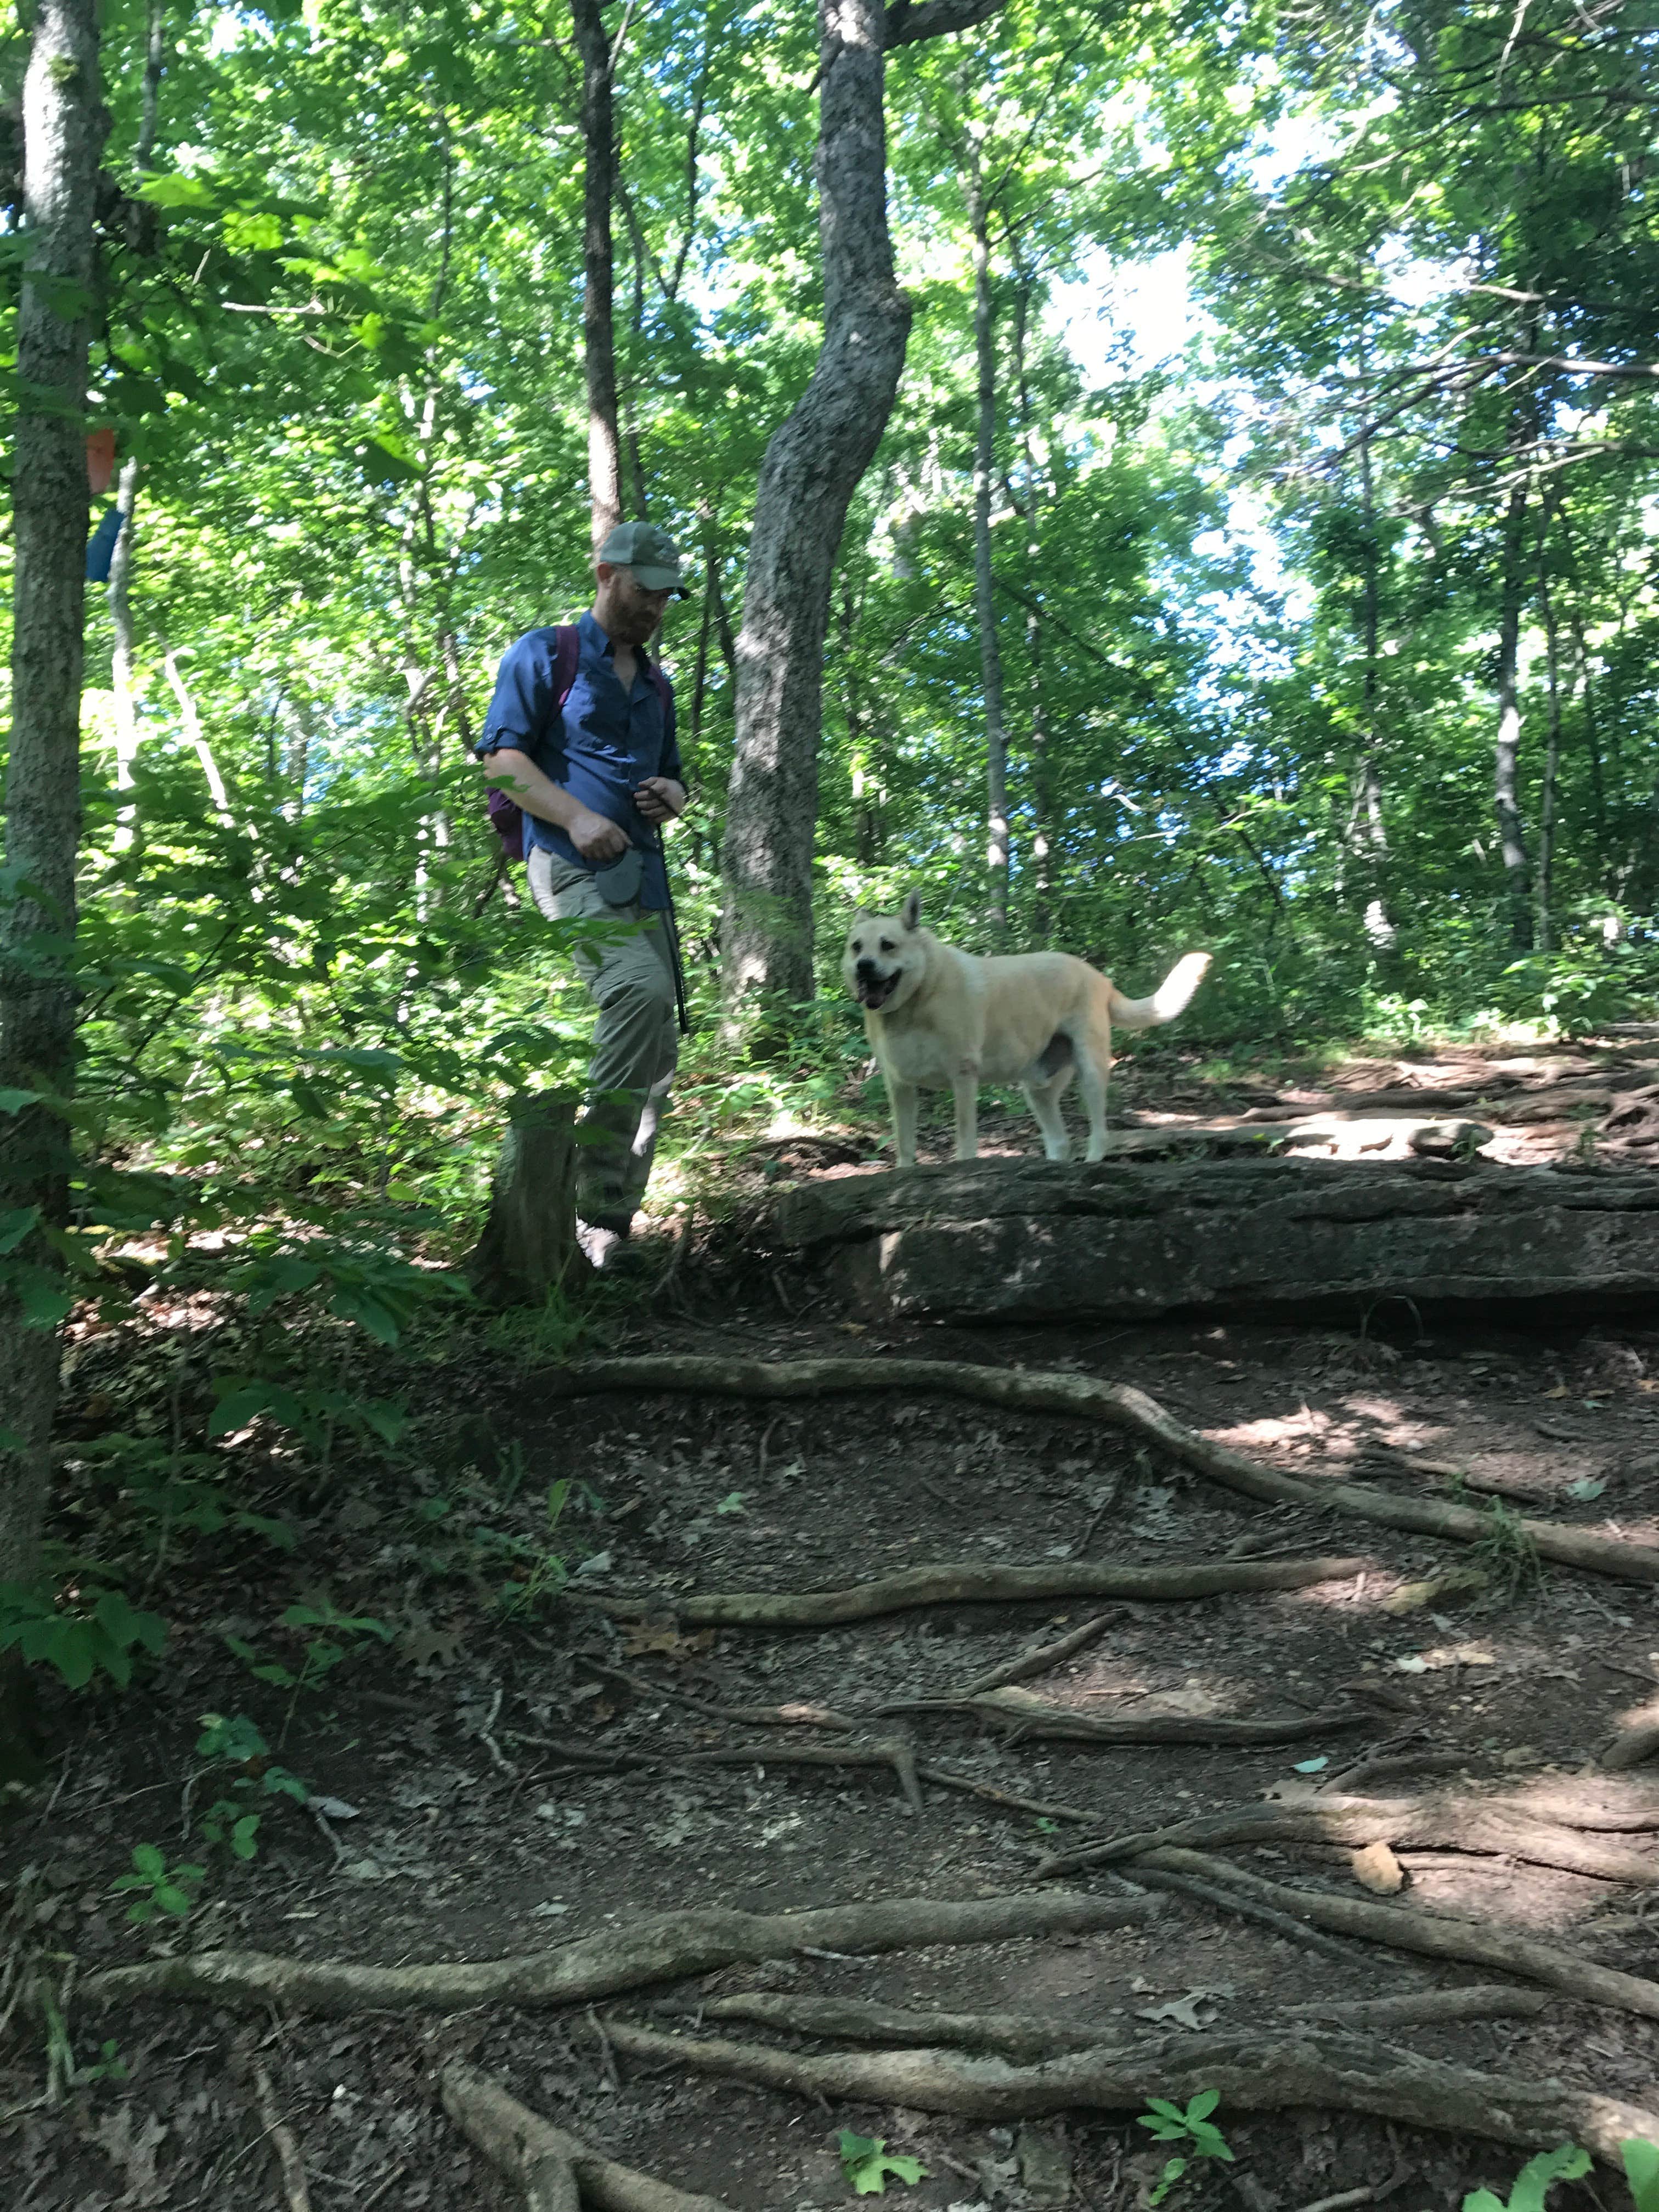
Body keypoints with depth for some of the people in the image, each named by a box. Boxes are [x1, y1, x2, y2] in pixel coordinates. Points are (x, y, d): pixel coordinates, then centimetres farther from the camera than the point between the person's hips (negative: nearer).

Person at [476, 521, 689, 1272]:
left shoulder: (655, 684, 27)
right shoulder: (545, 654, 6)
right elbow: (501, 757, -4)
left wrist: (672, 797, 7)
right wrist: (576, 818, -17)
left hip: (642, 873, 8)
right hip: (574, 867, -8)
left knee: (657, 1050, 3)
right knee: (642, 989, -31)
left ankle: (614, 1214, 11)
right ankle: (596, 1203, -27)